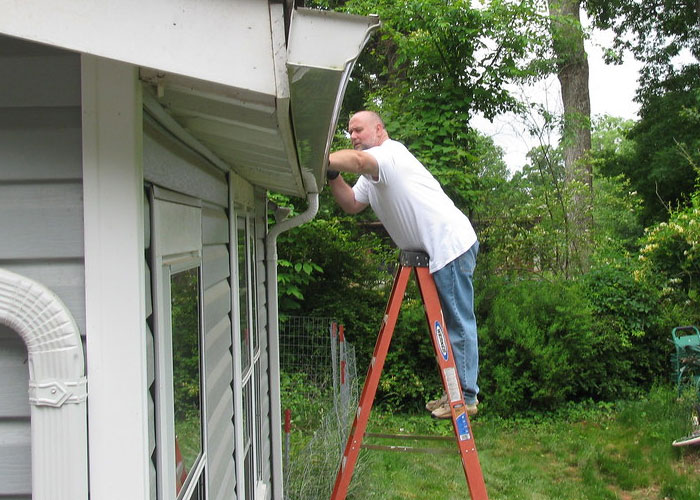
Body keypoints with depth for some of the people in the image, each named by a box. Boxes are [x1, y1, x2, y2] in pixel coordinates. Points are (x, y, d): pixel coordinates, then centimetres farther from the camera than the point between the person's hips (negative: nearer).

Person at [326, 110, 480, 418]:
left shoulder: (391, 152, -11)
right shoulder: (373, 175, 21)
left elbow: (359, 161, -33)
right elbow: (351, 204, 13)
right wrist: (332, 175, 0)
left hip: (451, 243, -11)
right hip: (437, 250, 11)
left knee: (459, 322, -7)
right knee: (453, 322, 14)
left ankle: (466, 396, -2)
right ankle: (458, 392, 22)